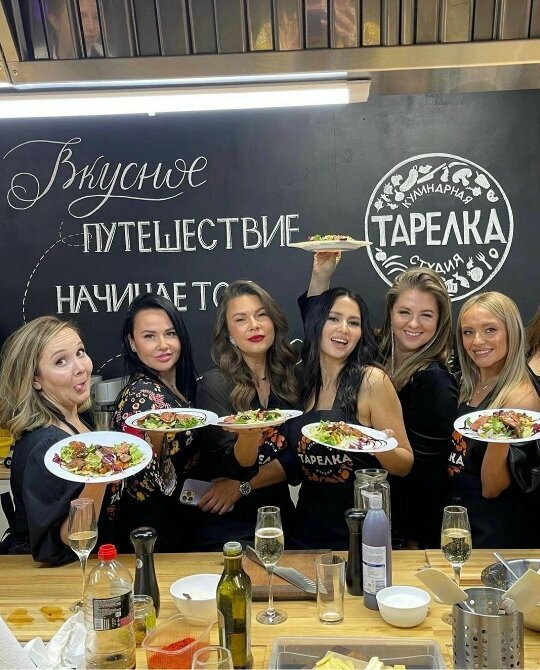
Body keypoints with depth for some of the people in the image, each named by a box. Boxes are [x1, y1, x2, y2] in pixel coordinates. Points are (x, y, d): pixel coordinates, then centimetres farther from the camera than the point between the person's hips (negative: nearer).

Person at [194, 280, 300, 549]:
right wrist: (248, 435, -33)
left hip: (283, 516, 4)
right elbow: (234, 466, -13)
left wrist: (244, 486, -11)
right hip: (230, 525, -3)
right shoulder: (215, 384, -10)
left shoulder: (289, 377, 3)